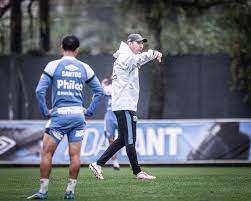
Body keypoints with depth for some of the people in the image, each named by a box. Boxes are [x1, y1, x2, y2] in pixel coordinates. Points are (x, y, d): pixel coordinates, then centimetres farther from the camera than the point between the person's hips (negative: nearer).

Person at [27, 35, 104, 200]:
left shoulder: (53, 66, -1)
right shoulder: (84, 68, 9)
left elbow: (40, 90, -7)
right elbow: (99, 91, 12)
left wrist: (45, 111, 1)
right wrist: (89, 110, 16)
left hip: (60, 114, -3)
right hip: (78, 115, 3)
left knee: (47, 152, 3)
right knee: (75, 155, 5)